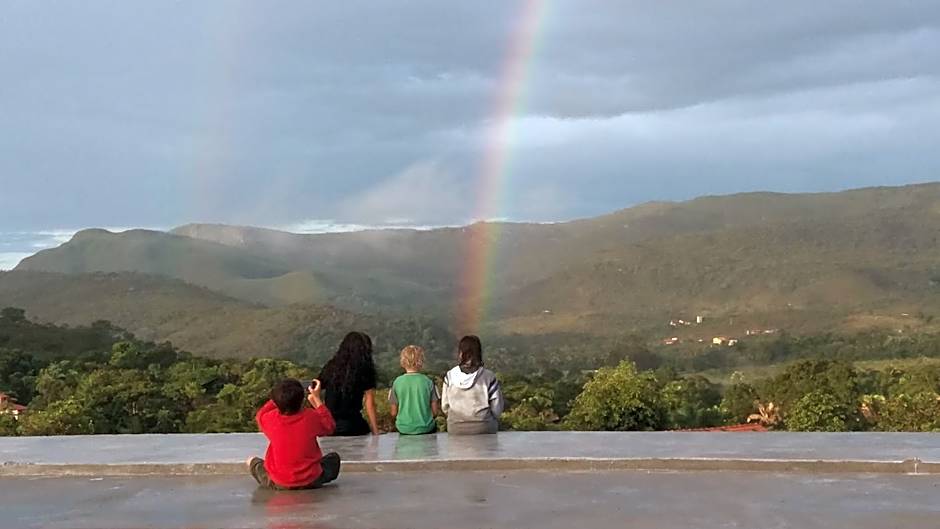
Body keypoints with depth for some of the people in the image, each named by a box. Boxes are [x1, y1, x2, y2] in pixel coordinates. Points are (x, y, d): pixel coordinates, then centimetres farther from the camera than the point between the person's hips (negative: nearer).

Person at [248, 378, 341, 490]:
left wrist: (279, 397, 11)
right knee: (334, 457, 26)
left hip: (279, 484, 0)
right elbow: (330, 427, 4)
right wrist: (317, 400, 6)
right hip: (311, 482, 0)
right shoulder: (312, 417, -18)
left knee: (252, 461, 23)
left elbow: (260, 415, 11)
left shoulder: (270, 419, -16)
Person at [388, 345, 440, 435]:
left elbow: (394, 413, 0)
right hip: (426, 429, -1)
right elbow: (435, 412, -3)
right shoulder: (428, 382, -6)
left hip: (403, 430, 1)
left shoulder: (397, 382, -5)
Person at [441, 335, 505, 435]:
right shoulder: (488, 377, -11)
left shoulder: (450, 376, -5)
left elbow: (445, 406, 2)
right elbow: (497, 408, -5)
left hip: (456, 430, 3)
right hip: (484, 430, -3)